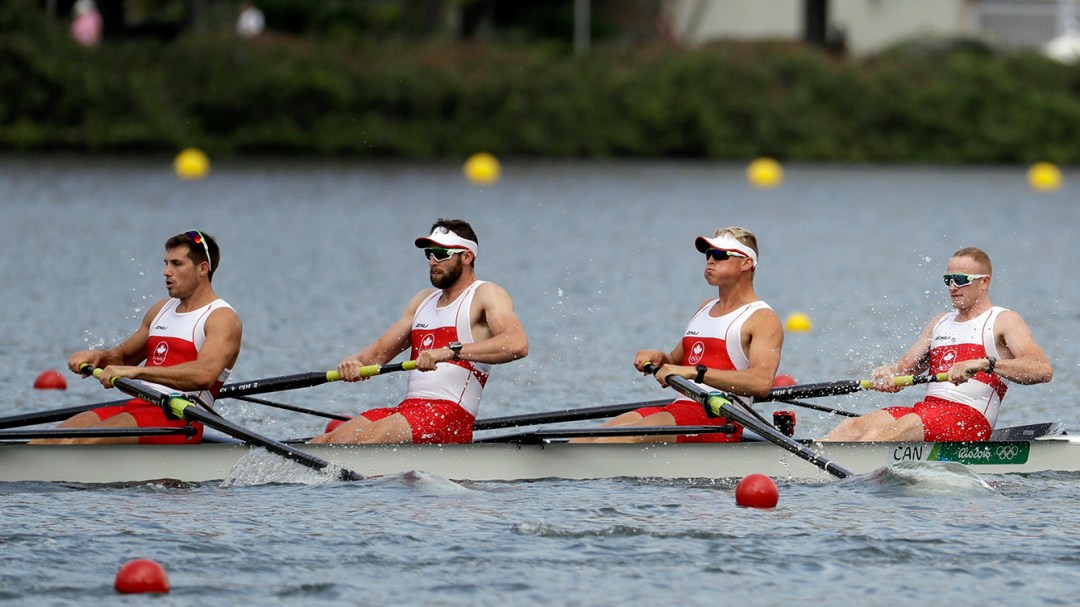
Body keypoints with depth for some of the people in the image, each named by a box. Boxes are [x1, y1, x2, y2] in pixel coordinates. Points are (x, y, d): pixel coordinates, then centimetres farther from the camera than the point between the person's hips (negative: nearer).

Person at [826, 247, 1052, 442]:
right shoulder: (941, 322, 27)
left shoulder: (1003, 321, 4)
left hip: (969, 419, -7)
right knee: (852, 427, -18)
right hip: (925, 409, 7)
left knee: (887, 431, -32)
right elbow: (904, 369, 23)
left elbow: (1043, 370, -12)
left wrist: (985, 364, -26)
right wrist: (886, 374, -3)